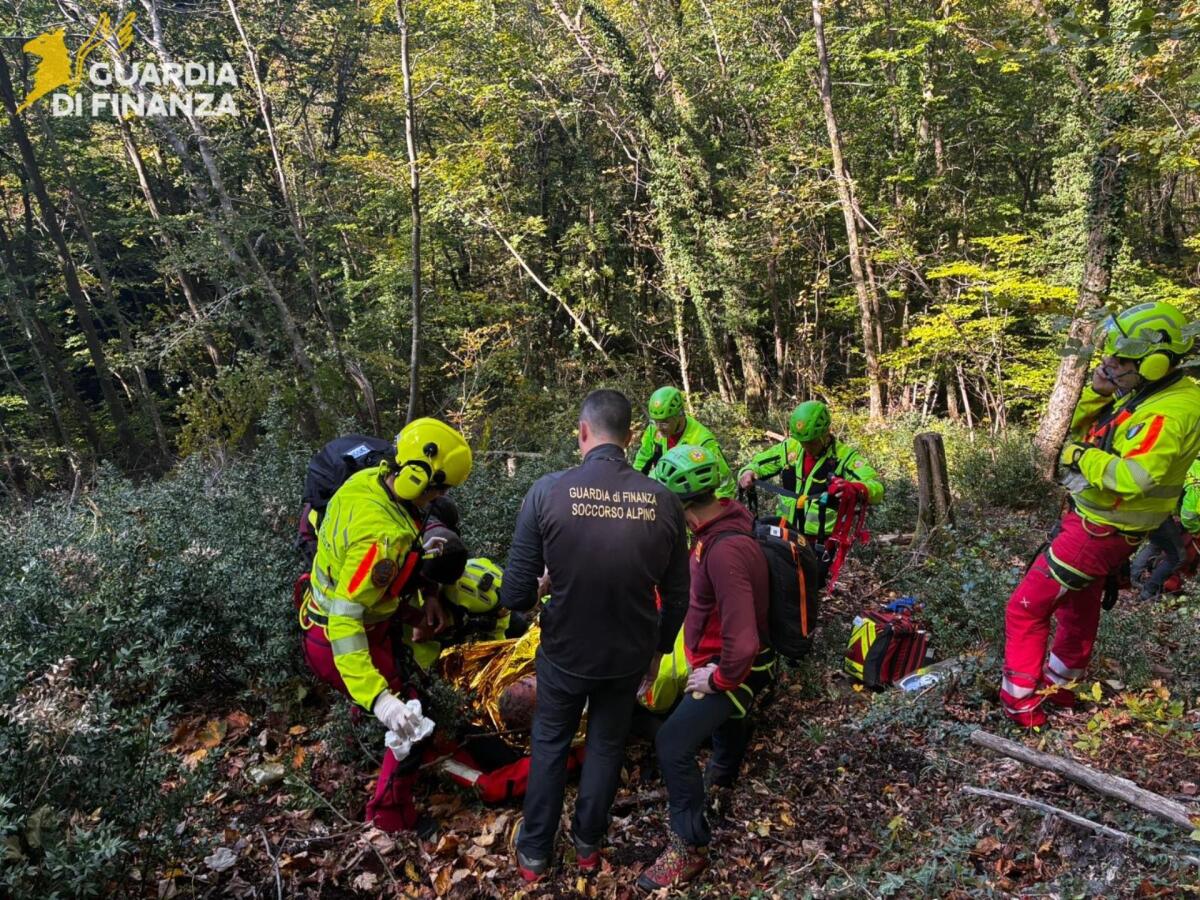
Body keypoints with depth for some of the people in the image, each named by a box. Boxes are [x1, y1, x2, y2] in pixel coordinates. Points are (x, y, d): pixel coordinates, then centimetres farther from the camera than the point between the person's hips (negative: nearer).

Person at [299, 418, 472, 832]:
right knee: (411, 726, 2)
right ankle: (392, 814, 22)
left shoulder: (368, 480, -11)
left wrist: (424, 593, 6)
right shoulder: (382, 536, -38)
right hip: (340, 644, -9)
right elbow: (344, 622, -39)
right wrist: (378, 699, -44)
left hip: (321, 616, 9)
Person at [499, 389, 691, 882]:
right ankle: (588, 844, 43)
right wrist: (660, 647, 14)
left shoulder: (548, 491, -21)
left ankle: (535, 852, 37)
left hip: (564, 651, -1)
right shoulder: (663, 500, -14)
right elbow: (677, 596, -4)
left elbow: (516, 594, -18)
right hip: (630, 654, 2)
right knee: (606, 744, 25)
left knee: (550, 743, 23)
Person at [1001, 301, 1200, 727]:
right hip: (1093, 519, 10)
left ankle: (1021, 703, 7)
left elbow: (1134, 477, -41)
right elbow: (1078, 426, 8)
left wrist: (1081, 456, -27)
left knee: (1026, 607, -4)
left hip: (1100, 531, -10)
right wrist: (1097, 392, -10)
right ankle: (1060, 686, 45)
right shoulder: (1144, 391, 2)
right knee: (1078, 605, 26)